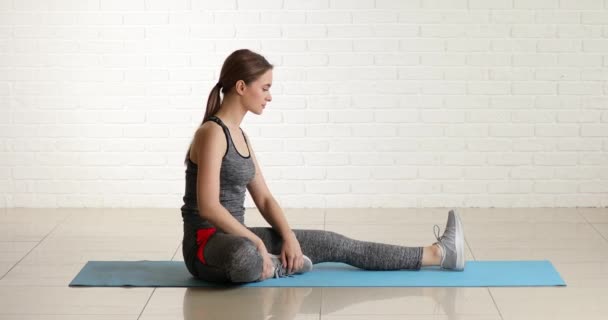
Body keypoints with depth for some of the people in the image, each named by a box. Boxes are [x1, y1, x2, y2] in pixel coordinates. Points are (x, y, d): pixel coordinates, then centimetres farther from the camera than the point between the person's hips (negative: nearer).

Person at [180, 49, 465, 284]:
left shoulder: (238, 135, 13)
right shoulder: (212, 133, -18)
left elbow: (264, 198, 13)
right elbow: (208, 206, -25)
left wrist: (289, 237, -4)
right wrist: (257, 243, -20)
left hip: (233, 236, 10)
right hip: (207, 245, -10)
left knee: (334, 244, 9)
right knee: (248, 258, -45)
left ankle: (436, 254, 16)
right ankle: (274, 266, -7)